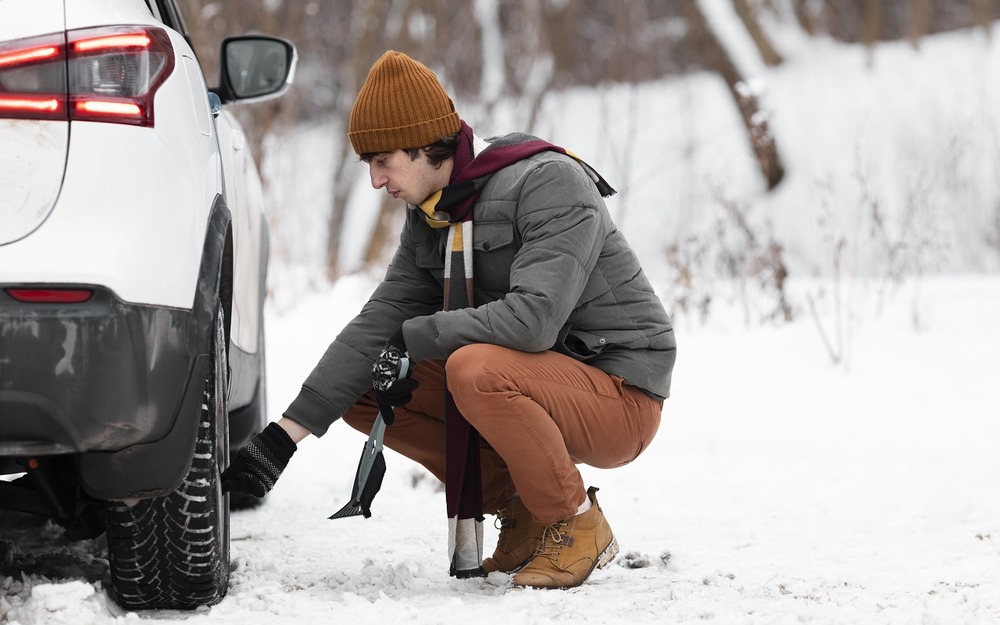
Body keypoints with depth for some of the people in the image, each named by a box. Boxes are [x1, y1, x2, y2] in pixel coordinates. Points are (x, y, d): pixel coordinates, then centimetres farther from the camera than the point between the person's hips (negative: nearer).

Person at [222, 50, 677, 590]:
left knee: (476, 368, -35)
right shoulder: (430, 217, 6)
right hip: (538, 389, 8)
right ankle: (521, 509, 5)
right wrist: (282, 439, -6)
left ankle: (578, 524, -13)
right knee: (361, 391, -1)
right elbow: (378, 325, 2)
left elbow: (533, 318, -32)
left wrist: (413, 340, -20)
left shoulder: (551, 184, -19)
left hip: (622, 396, -8)